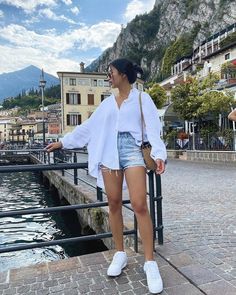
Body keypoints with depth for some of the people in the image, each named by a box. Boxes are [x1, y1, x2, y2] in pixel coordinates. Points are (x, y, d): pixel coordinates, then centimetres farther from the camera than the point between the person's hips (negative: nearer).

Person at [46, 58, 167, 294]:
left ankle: (150, 263, -1)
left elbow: (152, 127, -5)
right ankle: (120, 254, 20)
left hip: (133, 152, -4)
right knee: (114, 204, 5)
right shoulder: (108, 102, 18)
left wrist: (158, 154, -21)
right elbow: (88, 126, 19)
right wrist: (63, 142, 19)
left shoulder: (142, 98, 6)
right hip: (109, 154, 5)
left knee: (139, 205, -11)